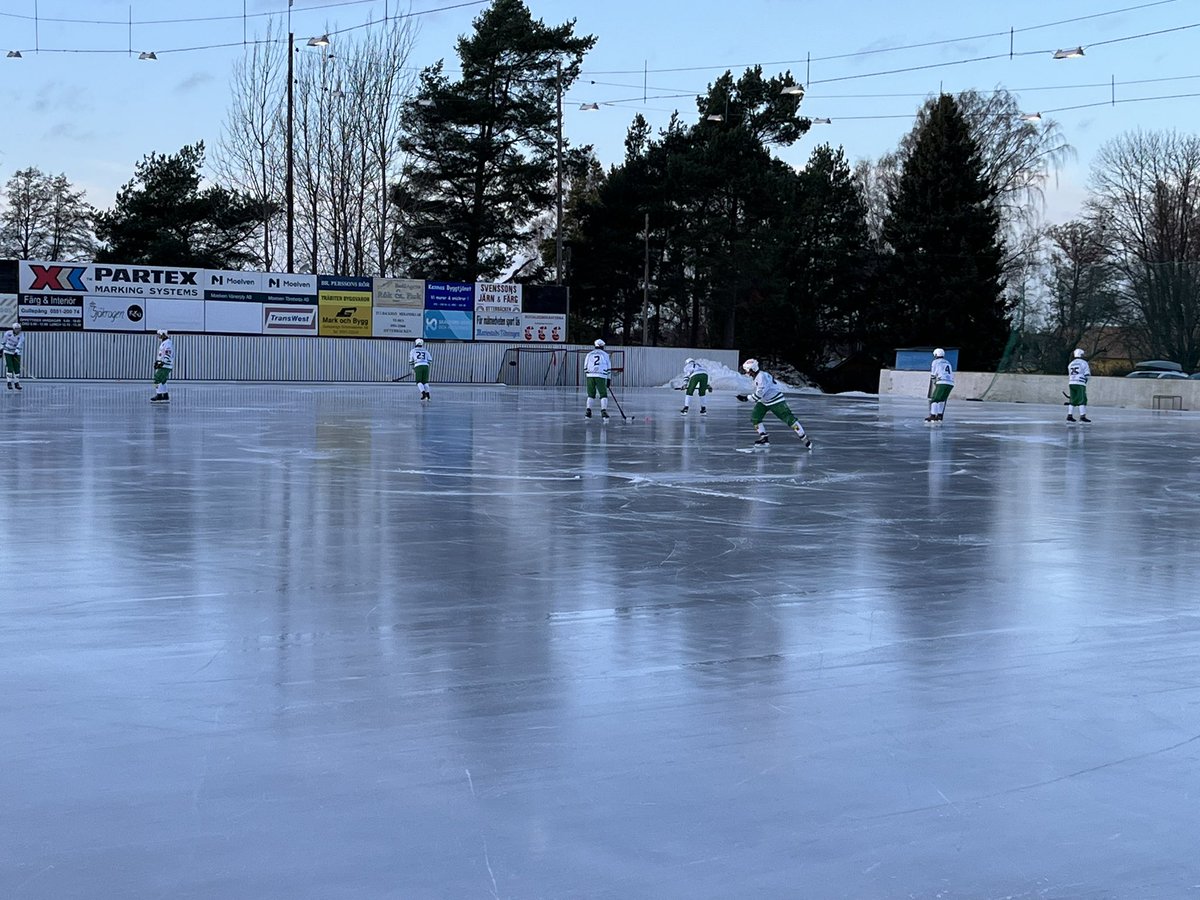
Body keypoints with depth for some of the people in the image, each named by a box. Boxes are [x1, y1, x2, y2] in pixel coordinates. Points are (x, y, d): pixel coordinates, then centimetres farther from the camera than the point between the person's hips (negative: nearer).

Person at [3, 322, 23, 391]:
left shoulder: (21, 336, -13)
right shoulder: (8, 333, -8)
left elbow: (20, 345, -29)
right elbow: (4, 341, 10)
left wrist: (16, 352, -44)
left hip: (16, 353, 1)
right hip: (8, 352, -1)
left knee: (17, 369, -2)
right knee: (10, 368, -11)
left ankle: (16, 383, 11)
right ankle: (9, 383, -5)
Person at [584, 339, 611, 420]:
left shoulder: (589, 354, 15)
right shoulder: (605, 354, 11)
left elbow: (585, 368, 15)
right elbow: (609, 368, 10)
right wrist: (608, 380, 15)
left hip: (590, 376, 2)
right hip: (601, 377, -2)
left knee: (591, 394, 13)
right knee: (603, 394, 3)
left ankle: (588, 410, 3)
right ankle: (603, 411, -11)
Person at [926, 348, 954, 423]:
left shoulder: (936, 362, 8)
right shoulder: (947, 363, 28)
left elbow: (933, 375, 6)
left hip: (942, 383, -7)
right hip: (950, 383, 7)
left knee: (935, 399, -1)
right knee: (942, 399, 20)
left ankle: (932, 416, -8)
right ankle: (939, 416, 16)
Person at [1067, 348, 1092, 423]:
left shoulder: (1071, 364, 17)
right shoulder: (1084, 363, -3)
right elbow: (1087, 375, -8)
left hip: (1071, 383, 6)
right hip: (1080, 384, -6)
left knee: (1073, 400, 12)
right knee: (1082, 400, -8)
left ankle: (1069, 415, 9)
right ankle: (1082, 416, -16)